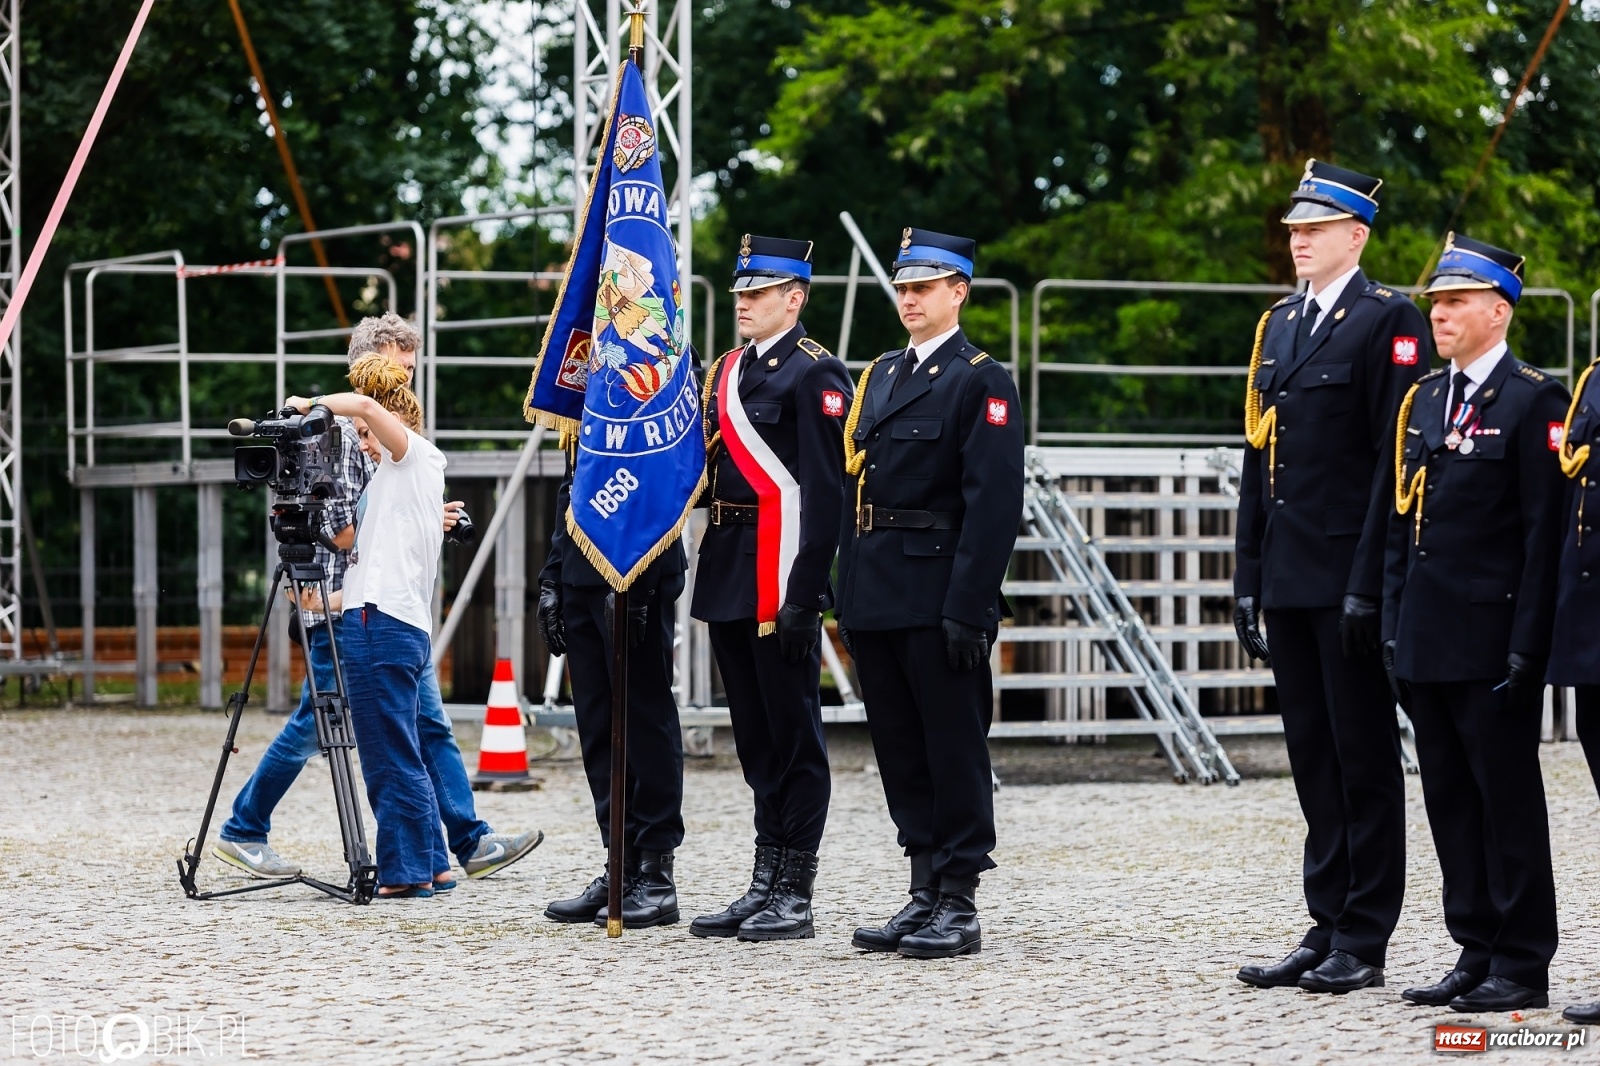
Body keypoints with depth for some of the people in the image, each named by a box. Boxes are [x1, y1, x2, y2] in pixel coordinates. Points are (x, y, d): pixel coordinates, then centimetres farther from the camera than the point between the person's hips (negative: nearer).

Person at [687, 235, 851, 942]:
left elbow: (825, 493, -15)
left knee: (794, 738, -2)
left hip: (781, 581, -9)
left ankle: (794, 899, 1)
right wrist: (710, 579, 14)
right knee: (757, 741, 13)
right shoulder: (724, 372, 16)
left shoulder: (814, 375, -9)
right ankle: (765, 890, 18)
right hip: (729, 579, 9)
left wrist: (804, 595, -20)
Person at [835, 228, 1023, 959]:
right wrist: (849, 596, 12)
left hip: (937, 596, -7)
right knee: (900, 753, 10)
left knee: (955, 751, -2)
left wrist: (969, 609, -19)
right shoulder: (880, 376, 17)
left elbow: (994, 502, -13)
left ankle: (960, 907, 2)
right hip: (876, 597, 7)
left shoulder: (980, 381, -6)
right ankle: (924, 894, 16)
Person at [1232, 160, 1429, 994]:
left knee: (1364, 758, 0)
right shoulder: (1278, 325, 15)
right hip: (1289, 578, 7)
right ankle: (1326, 930, 15)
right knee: (1313, 760, 10)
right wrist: (1248, 577, 11)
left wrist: (1368, 583, -17)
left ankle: (1364, 942, 4)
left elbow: (1397, 457, -12)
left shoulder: (1389, 322, -7)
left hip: (1351, 577, -7)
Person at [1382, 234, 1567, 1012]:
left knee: (1508, 798, -1)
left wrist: (1527, 644, -16)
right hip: (1428, 641, 7)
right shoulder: (1421, 402, 14)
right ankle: (1477, 953, 18)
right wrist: (1393, 624, 10)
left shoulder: (1533, 402, -8)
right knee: (1449, 801, 10)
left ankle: (1522, 967, 5)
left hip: (1493, 641, -7)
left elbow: (1545, 532, -12)